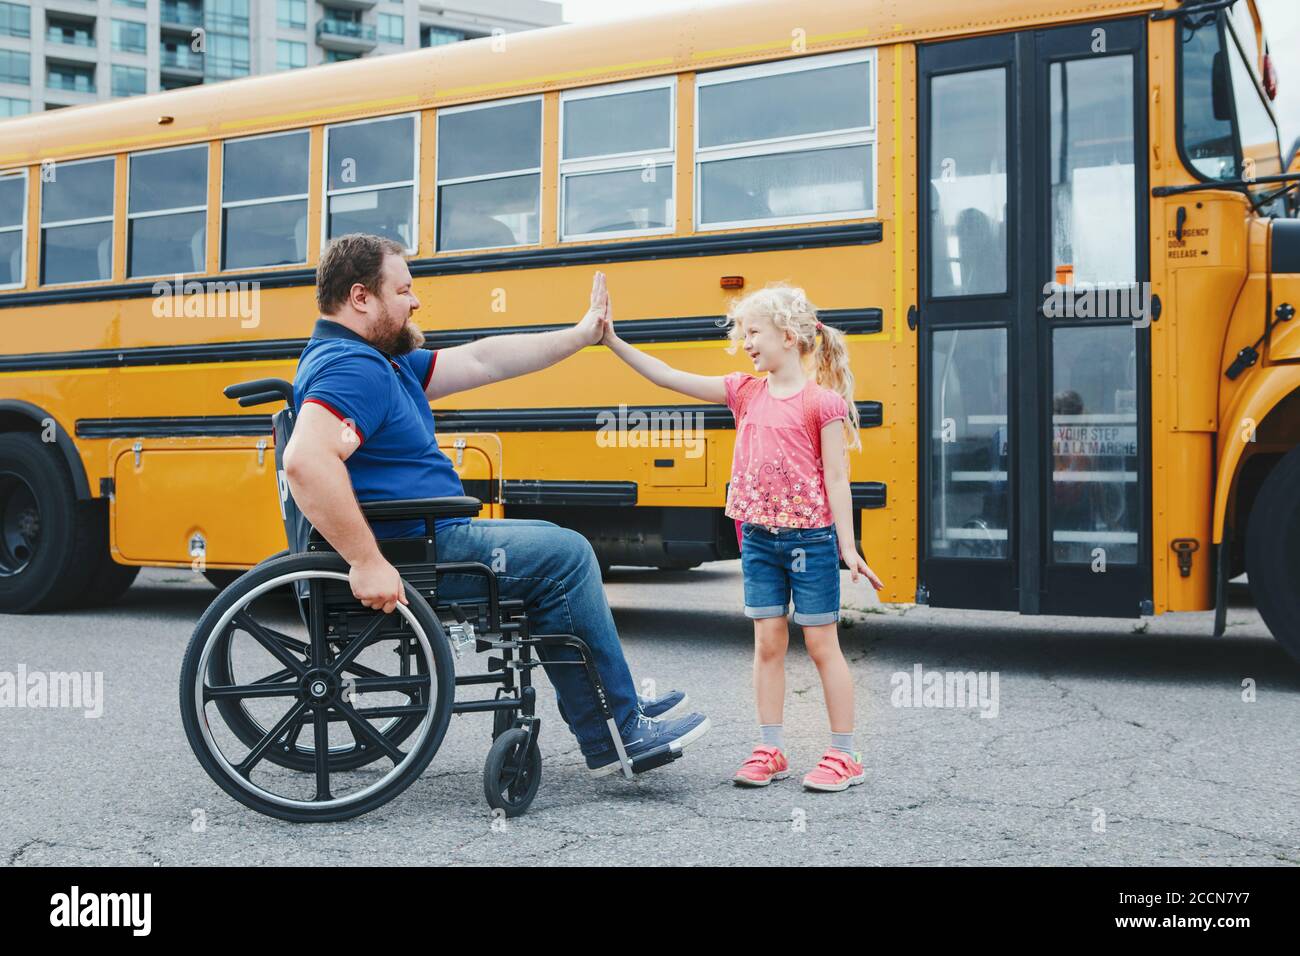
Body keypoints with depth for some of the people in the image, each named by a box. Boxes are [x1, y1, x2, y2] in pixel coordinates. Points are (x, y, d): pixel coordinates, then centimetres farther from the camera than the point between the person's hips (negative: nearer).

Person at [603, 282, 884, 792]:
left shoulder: (822, 401, -9)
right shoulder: (745, 392, 6)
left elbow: (836, 478, -9)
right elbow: (670, 377, 4)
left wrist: (848, 547, -11)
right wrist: (614, 342, -2)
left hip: (810, 538, -5)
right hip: (759, 538, 5)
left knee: (822, 644, 2)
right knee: (767, 642, 9)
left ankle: (843, 755, 12)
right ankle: (770, 750, 17)